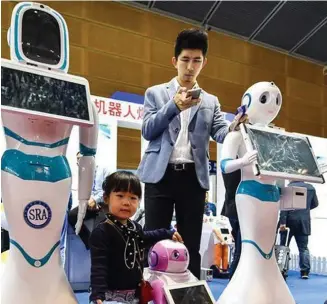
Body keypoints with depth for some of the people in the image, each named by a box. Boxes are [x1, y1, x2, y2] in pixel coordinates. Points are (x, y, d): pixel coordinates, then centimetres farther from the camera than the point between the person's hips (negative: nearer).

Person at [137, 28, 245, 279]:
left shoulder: (210, 101, 17)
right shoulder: (155, 93, 12)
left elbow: (222, 132, 1)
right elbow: (147, 131, 0)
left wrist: (236, 127, -23)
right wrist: (173, 106, -13)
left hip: (193, 177, 2)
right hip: (161, 174, -2)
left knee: (192, 245, 5)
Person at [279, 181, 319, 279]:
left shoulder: (289, 187, -10)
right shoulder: (311, 188, 3)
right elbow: (315, 204, 14)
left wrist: (282, 222, -18)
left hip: (290, 221, -3)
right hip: (304, 222, 3)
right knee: (303, 248, 9)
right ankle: (305, 271, 2)